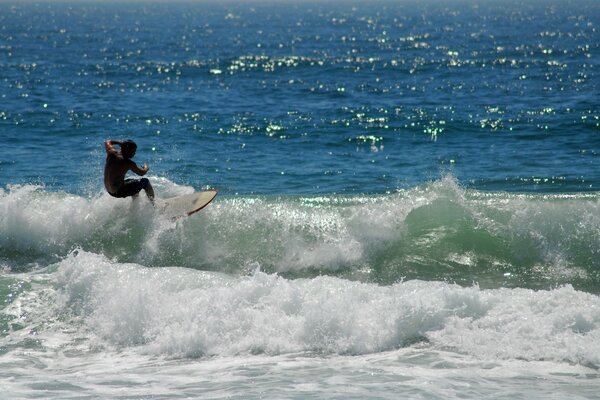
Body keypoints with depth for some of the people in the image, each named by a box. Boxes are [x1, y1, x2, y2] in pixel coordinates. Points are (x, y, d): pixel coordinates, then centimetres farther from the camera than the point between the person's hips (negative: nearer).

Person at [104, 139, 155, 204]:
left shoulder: (111, 153, -4)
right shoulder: (128, 163, -20)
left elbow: (107, 142, 20)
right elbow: (142, 173, -4)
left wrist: (120, 142, 21)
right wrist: (146, 168, 16)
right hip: (118, 192, -8)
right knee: (145, 182, 0)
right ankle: (153, 205, 5)